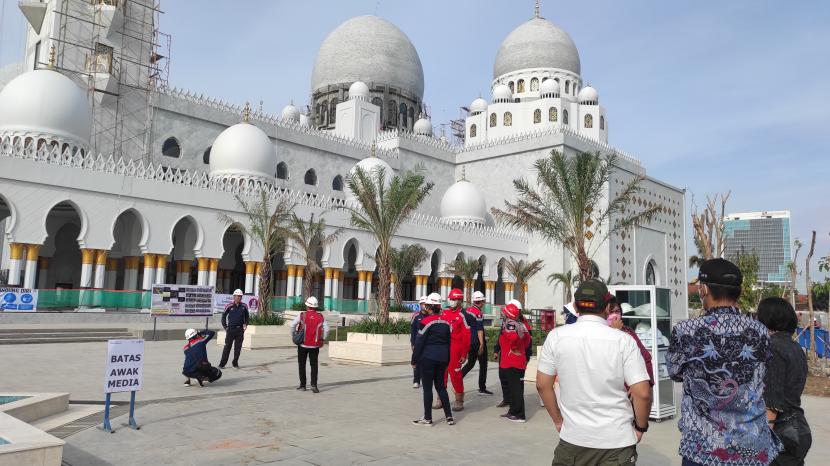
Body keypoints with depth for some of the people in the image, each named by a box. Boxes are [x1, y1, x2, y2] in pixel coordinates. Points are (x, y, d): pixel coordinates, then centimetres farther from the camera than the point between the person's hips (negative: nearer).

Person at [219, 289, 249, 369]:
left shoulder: (244, 306, 4)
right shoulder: (229, 306, -3)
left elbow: (246, 316, 17)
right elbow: (223, 316, 7)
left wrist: (245, 324, 4)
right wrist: (225, 327, 2)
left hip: (240, 330, 3)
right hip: (231, 329, -2)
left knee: (238, 348, 6)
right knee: (227, 347, -1)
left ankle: (235, 363, 17)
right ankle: (222, 364, 5)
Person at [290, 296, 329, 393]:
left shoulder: (302, 315, -6)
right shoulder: (321, 317, -1)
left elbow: (293, 325, -13)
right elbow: (326, 329, -6)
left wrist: (293, 336, 2)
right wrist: (323, 339, 7)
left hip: (303, 344, -1)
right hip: (315, 345, 1)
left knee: (302, 365, 12)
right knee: (314, 365, 7)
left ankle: (302, 385, 15)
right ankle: (314, 385, -5)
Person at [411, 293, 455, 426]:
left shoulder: (426, 321, -12)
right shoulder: (446, 321, 6)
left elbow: (419, 342, -12)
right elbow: (449, 341, 12)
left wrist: (414, 360, -4)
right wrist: (447, 360, 19)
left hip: (428, 357, -6)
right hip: (442, 358, 6)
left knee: (427, 387, 2)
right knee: (441, 386, 15)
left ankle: (427, 418, 8)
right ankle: (449, 416, 14)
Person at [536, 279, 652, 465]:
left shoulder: (556, 336, -6)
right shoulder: (623, 340, -10)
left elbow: (543, 385, -1)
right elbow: (642, 393, -12)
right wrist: (641, 426, 4)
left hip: (573, 438, 2)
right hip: (617, 442, -1)